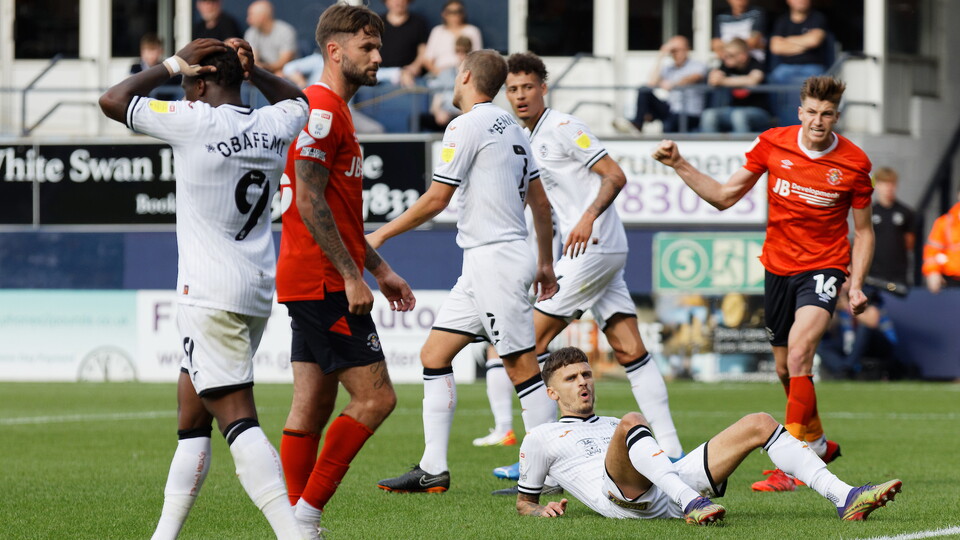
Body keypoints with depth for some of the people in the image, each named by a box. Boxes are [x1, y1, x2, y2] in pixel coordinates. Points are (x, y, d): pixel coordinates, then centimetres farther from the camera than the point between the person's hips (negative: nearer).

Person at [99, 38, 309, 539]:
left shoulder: (196, 122, -12)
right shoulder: (274, 126, 7)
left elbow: (112, 100, -3)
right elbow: (297, 99, 33)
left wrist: (169, 66, 7)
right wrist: (251, 69, 19)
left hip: (211, 292, -8)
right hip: (258, 290, 8)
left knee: (236, 417, -13)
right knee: (190, 419, 16)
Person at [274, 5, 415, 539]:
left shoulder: (334, 112, 20)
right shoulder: (322, 110, -13)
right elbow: (311, 204, -19)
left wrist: (381, 269, 24)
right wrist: (352, 276, -20)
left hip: (316, 284, 10)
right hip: (324, 282, -10)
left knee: (313, 405, 8)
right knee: (376, 396, -10)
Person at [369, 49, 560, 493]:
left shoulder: (467, 126, -10)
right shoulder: (511, 128, 16)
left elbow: (437, 198, -11)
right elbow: (540, 201, 18)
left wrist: (383, 234, -1)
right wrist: (546, 263, 25)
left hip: (496, 260, -9)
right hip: (481, 266, 9)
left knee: (521, 366, -7)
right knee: (434, 355, 9)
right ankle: (433, 469, 7)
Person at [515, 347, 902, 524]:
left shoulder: (611, 426, 39)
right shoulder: (541, 440, 22)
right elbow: (524, 502, 21)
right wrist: (542, 511, -1)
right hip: (622, 500, -6)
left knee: (759, 423, -4)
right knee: (632, 421, -37)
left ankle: (844, 497, -20)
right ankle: (690, 503, -55)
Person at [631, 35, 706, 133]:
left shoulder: (697, 65, 3)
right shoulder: (668, 69, 19)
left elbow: (692, 78, -20)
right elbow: (652, 83, 3)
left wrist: (673, 84, -41)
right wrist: (660, 58, 4)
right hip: (669, 110, 6)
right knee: (644, 91, -15)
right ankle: (637, 125, -27)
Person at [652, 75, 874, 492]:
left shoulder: (854, 163, -8)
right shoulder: (772, 144, -4)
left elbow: (863, 230, 3)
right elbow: (723, 197, 3)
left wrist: (856, 285, -7)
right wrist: (680, 166, -8)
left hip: (823, 268, -4)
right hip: (778, 266, 4)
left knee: (798, 356, -23)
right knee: (785, 370, 12)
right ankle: (817, 442, 37)